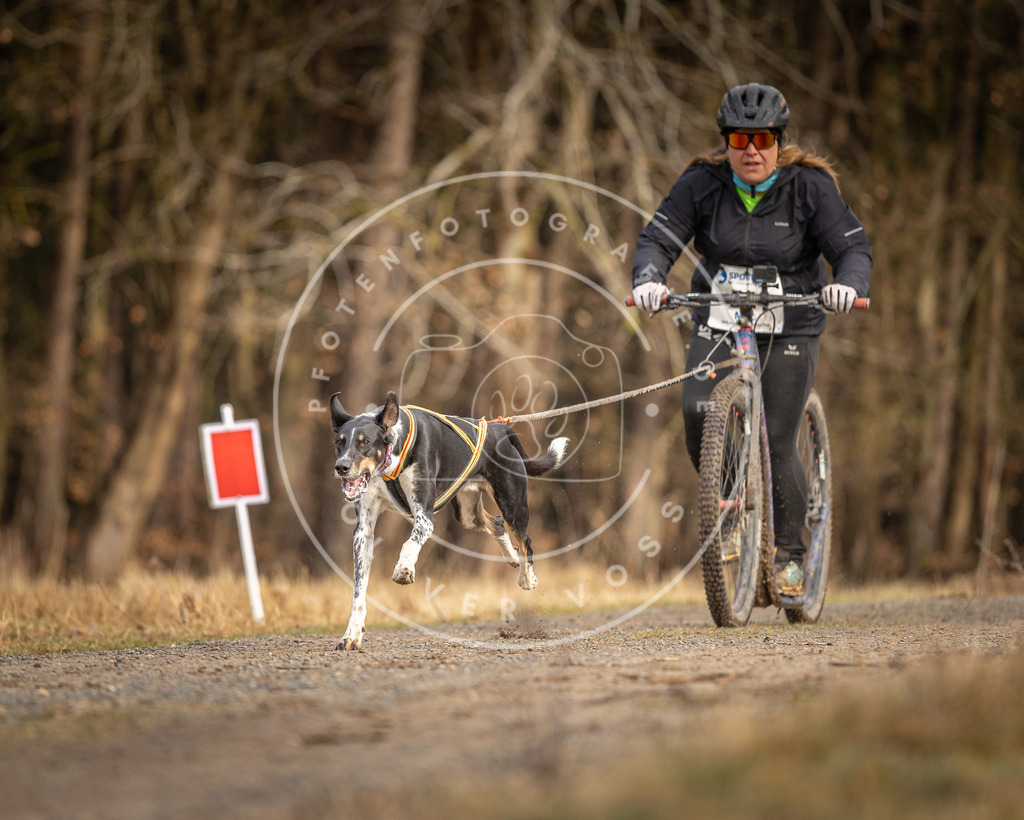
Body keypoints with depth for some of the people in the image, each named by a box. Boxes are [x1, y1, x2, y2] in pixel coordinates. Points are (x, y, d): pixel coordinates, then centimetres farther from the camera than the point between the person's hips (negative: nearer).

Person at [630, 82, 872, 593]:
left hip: (789, 328, -2)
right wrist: (648, 279, -31)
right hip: (719, 321, 2)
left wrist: (848, 283, -33)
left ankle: (790, 552, 12)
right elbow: (659, 239, -9)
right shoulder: (701, 184, -5)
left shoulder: (810, 186, -8)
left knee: (776, 444, -7)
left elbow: (853, 247, -10)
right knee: (699, 412, -23)